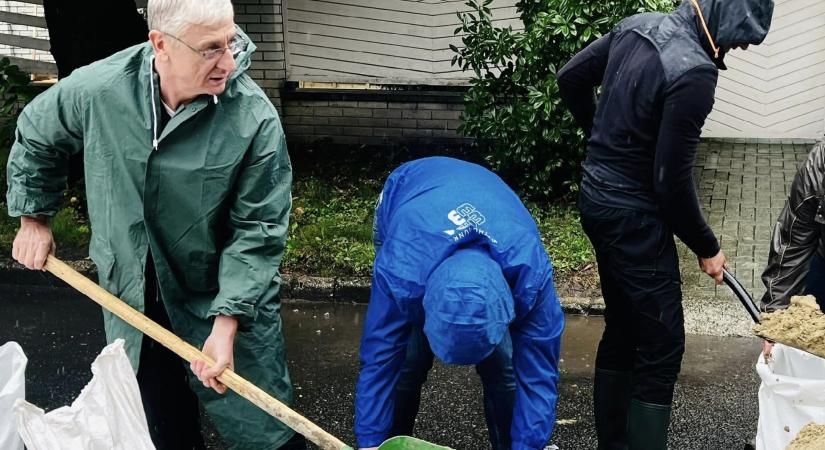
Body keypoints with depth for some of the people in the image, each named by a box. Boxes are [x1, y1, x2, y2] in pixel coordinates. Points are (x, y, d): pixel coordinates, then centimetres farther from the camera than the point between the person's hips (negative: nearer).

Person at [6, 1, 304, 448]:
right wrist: (34, 217, 14)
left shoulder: (255, 118, -23)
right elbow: (35, 139, 8)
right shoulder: (96, 89, -15)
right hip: (129, 298, 3)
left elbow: (257, 232, -18)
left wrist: (226, 325, -24)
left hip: (230, 301, -3)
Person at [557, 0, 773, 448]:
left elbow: (570, 78, 13)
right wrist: (706, 247, -5)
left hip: (596, 197, 9)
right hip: (634, 215, -9)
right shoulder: (695, 72, -23)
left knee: (621, 328, 19)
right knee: (661, 346, 1)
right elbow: (671, 180, -20)